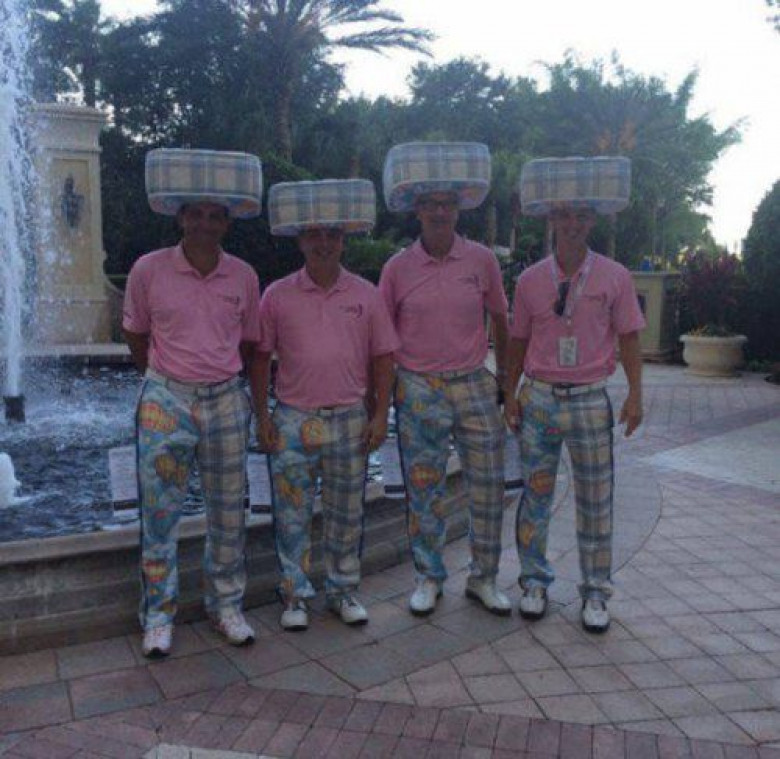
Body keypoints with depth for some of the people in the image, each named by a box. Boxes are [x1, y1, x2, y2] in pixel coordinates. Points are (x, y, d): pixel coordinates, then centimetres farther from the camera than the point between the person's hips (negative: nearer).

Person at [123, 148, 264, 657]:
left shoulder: (244, 276, 0)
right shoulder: (149, 270, -5)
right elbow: (136, 335, 8)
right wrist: (168, 377, 10)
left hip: (227, 401, 2)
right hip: (166, 402, -2)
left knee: (229, 512, 9)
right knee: (159, 513, 3)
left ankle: (227, 605, 26)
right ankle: (159, 614, 20)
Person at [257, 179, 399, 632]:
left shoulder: (366, 295, 2)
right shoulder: (278, 296, 0)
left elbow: (383, 357, 5)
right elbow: (261, 357, 4)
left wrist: (380, 415, -1)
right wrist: (263, 415, 0)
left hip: (351, 420, 1)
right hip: (293, 420, -1)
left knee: (347, 513, 11)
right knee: (292, 513, 6)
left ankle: (344, 592, 27)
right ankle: (296, 596, 21)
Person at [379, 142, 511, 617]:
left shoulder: (482, 260, 0)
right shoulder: (398, 269, -2)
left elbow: (500, 320, 10)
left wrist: (506, 377, 10)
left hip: (474, 386, 1)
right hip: (419, 390, -1)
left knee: (489, 486, 6)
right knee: (424, 491, 7)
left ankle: (484, 578, 23)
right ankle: (429, 578, 24)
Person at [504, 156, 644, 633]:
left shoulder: (615, 277, -1)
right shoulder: (531, 280, 2)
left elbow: (629, 339, 1)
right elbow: (518, 342, 7)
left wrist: (636, 395, -6)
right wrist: (510, 394, 4)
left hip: (591, 401, -1)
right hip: (540, 398, 1)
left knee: (596, 499, 6)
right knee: (536, 493, 8)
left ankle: (596, 590, 21)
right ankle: (535, 581, 23)